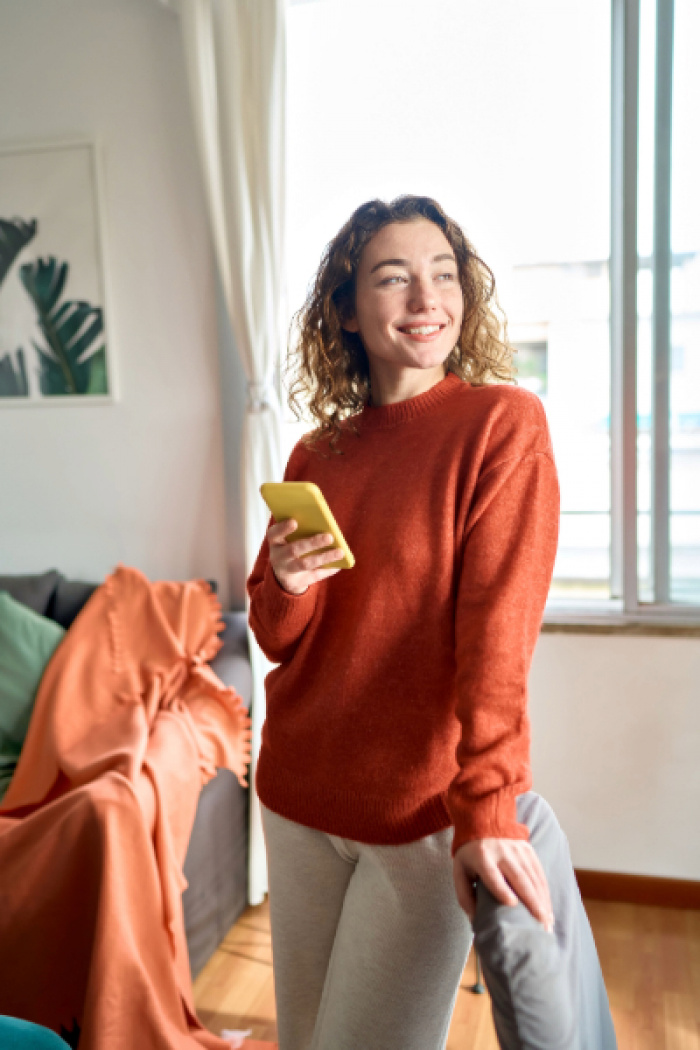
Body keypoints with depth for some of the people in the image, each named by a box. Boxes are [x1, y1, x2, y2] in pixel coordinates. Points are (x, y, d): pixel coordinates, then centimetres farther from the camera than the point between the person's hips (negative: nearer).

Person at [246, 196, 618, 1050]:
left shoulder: (503, 421, -10)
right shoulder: (315, 457, 5)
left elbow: (499, 628, -18)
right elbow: (277, 641, 7)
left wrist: (487, 808, -25)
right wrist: (289, 587, -14)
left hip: (427, 811, -5)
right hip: (299, 800, 5)